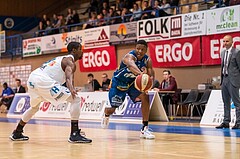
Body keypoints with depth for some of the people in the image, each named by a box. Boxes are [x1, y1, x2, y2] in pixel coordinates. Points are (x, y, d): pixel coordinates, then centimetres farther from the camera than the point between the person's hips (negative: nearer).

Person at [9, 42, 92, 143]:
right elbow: (69, 76, -21)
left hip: (32, 78, 10)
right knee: (75, 99, -7)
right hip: (43, 81, -10)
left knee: (34, 107, 35)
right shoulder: (70, 61, 1)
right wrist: (71, 89, -38)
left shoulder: (61, 59, 28)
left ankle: (16, 133, 44)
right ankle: (74, 134, -13)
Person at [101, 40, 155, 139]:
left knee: (145, 98, -19)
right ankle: (106, 116, 47)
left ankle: (144, 129, -12)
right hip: (118, 82, -4)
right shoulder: (129, 56, -34)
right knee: (112, 109, 4)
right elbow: (131, 65, -58)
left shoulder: (147, 60, -15)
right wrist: (140, 73, -80)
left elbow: (151, 74, -24)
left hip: (132, 83, 4)